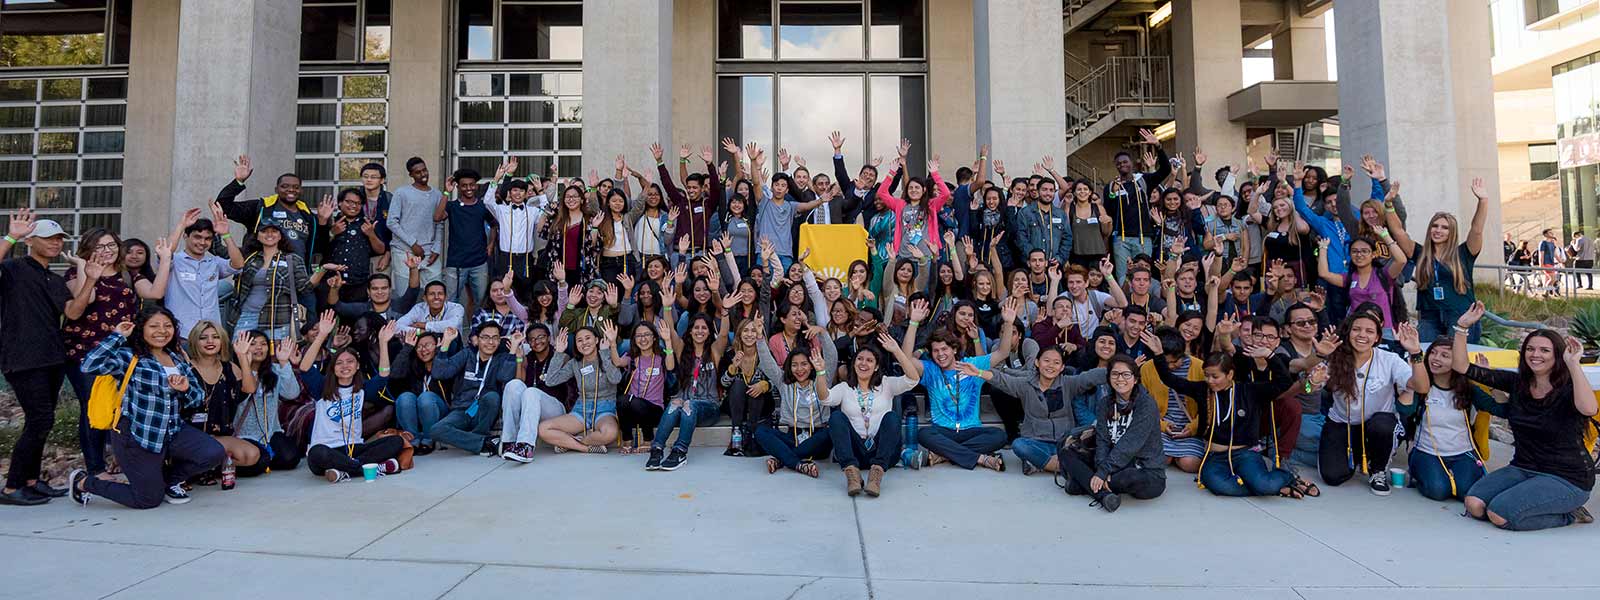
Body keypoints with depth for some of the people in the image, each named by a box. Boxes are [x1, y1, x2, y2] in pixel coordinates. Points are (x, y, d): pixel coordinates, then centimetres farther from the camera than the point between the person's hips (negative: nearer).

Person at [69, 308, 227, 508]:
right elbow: (90, 365, -25)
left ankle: (170, 478, 13)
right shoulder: (130, 357, -6)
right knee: (149, 499, -2)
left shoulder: (178, 359, 10)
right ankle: (84, 482, 24)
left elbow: (198, 397, 13)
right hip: (136, 435, -5)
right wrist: (117, 336, -17)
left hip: (173, 430, 6)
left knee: (215, 454, -17)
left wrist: (186, 389, -11)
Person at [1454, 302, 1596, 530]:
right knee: (1474, 505, -16)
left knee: (1500, 514, -23)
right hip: (1522, 469, 5)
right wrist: (1463, 326, -11)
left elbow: (1589, 410, -39)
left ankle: (1569, 515, 3)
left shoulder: (1568, 389, -12)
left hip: (1567, 479, -5)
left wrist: (1573, 364, -35)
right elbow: (1462, 366, -3)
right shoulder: (1516, 382, 2)